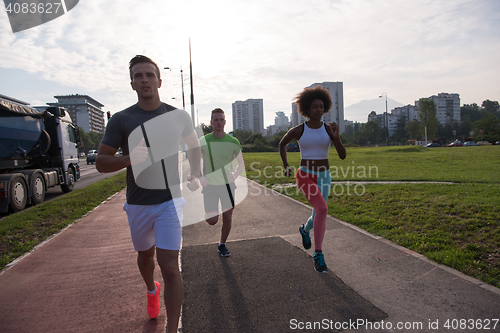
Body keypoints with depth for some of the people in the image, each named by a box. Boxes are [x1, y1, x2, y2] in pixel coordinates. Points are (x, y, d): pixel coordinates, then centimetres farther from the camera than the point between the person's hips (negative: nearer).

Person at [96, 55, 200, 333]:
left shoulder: (178, 116, 0)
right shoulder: (121, 120, -5)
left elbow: (195, 146, 18)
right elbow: (100, 163, -4)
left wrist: (195, 175, 9)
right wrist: (128, 159, -24)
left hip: (170, 200, -1)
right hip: (138, 204, 2)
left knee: (169, 266, -8)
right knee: (145, 255, 22)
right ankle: (152, 290, 54)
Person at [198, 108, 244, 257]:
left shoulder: (233, 142, -3)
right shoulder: (203, 141, -6)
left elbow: (241, 164, 7)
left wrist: (235, 175, -11)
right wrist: (200, 178, -9)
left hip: (227, 185, 1)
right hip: (210, 185, -1)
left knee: (227, 218, 4)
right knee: (212, 221, 0)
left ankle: (222, 245, 28)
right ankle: (209, 211, 37)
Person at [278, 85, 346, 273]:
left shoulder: (329, 129, -1)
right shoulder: (297, 130, -5)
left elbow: (343, 156, -5)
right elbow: (282, 144, 14)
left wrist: (336, 136, -22)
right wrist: (286, 167, 4)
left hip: (323, 177, 4)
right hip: (305, 176, -4)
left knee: (318, 216, 10)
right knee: (322, 209, -27)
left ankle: (305, 230, 49)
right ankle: (318, 255, -12)